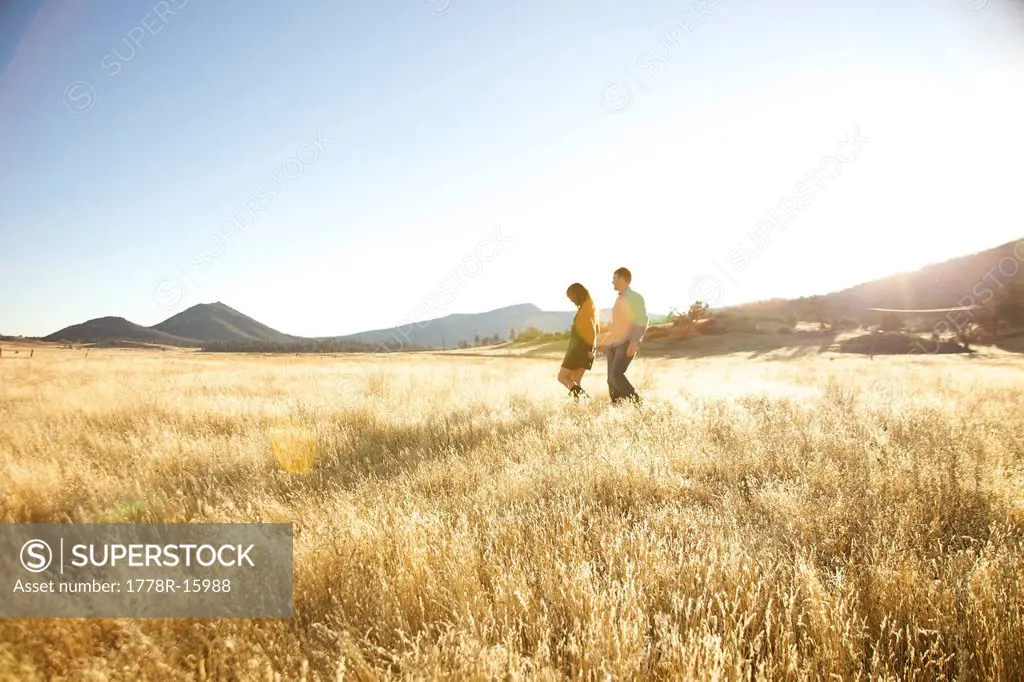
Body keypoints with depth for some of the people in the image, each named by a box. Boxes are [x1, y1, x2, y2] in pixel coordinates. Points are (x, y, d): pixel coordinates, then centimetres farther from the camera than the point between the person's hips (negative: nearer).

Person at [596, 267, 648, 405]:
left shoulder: (635, 298, -6)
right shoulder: (619, 299, 19)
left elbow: (642, 322, -15)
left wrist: (634, 343, -25)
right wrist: (603, 341, 25)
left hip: (628, 344, -8)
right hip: (614, 344, 8)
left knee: (616, 374, -22)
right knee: (611, 379, -1)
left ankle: (636, 403, -13)